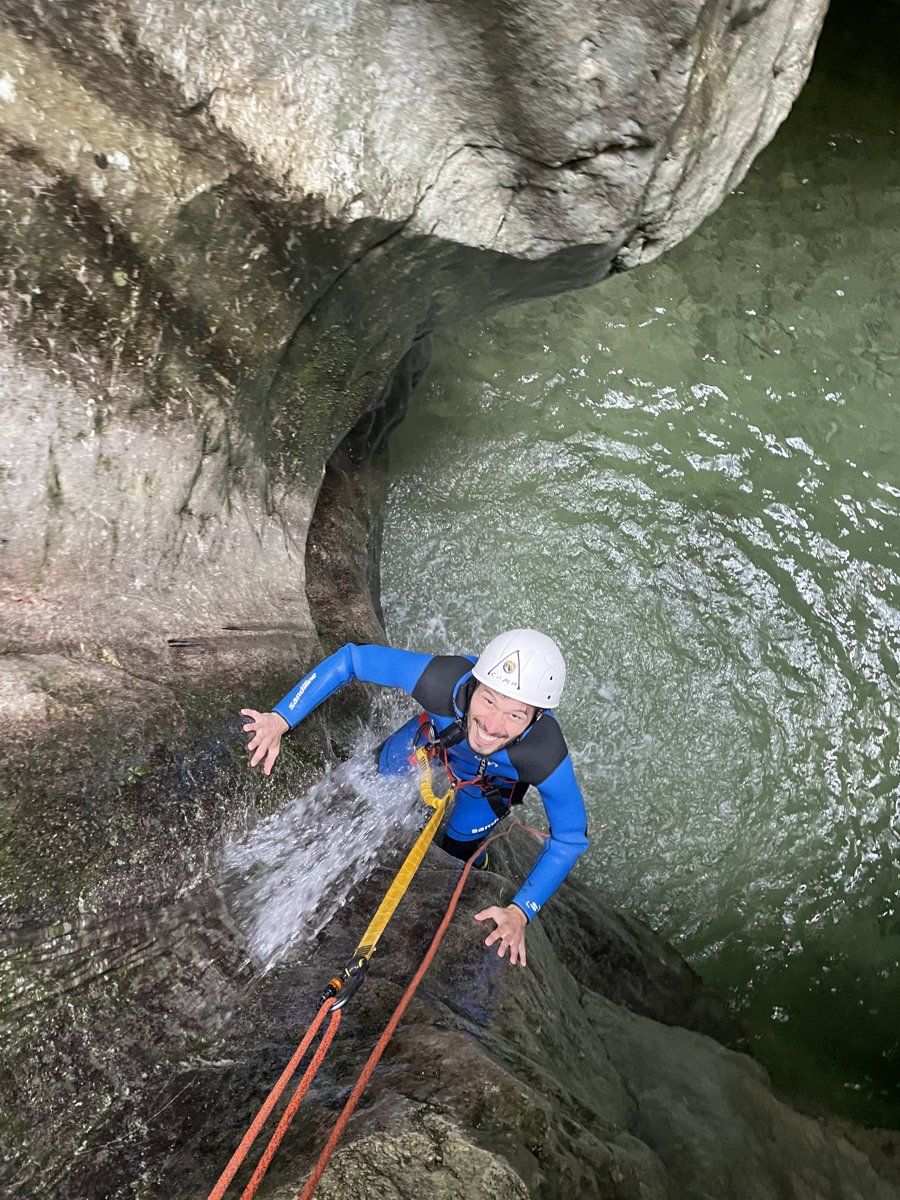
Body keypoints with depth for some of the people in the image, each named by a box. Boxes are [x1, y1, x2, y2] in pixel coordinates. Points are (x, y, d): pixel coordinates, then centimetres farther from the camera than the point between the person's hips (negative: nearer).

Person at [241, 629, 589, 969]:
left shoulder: (548, 758, -45)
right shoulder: (442, 681, -46)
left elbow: (570, 838, -27)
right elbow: (351, 658, -33)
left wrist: (520, 912, -33)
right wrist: (280, 719, -39)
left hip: (492, 784, -1)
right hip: (434, 739, 1)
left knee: (455, 850, 18)